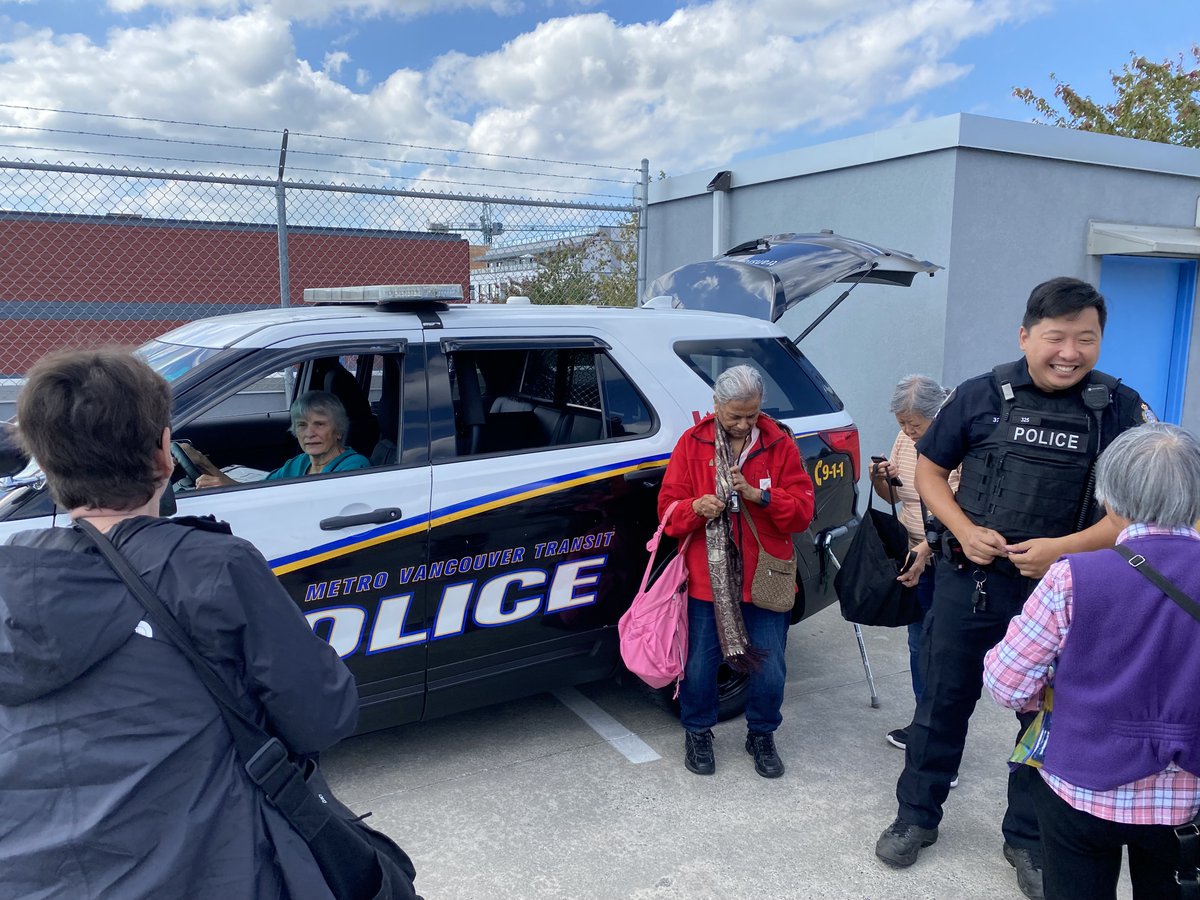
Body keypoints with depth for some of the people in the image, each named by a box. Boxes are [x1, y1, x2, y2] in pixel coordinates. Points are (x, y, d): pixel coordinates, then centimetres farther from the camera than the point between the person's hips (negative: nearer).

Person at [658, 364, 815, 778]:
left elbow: (803, 511, -3)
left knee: (770, 670, 4)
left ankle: (761, 735, 32)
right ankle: (698, 733, 32)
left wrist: (759, 495, -19)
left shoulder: (780, 443, 1)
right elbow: (668, 509, 1)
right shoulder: (692, 443, 1)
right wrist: (696, 508, -21)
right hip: (708, 578, 0)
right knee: (700, 666, 4)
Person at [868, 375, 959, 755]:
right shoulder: (905, 440, 5)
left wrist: (924, 553, -27)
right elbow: (893, 496, 14)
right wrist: (880, 479, -7)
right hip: (915, 561, 7)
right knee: (919, 645, 17)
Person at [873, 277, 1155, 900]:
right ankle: (917, 816, 31)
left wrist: (1064, 548, -19)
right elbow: (929, 468, 4)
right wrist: (964, 530, -12)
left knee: (1047, 715, 15)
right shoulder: (981, 396, -5)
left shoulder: (1120, 408, -6)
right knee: (942, 701, 12)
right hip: (969, 583, 0)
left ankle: (1028, 839, 35)